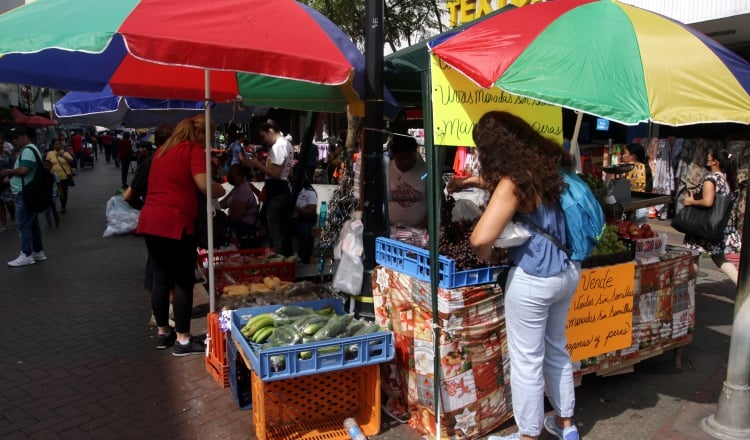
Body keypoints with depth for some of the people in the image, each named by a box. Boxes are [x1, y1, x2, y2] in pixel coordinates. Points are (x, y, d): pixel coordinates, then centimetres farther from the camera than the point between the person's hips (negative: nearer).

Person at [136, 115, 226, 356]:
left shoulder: (162, 150, 21)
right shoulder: (194, 150, -3)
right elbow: (203, 184, -16)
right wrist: (220, 190, 2)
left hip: (150, 220, 8)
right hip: (174, 222, -8)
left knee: (160, 278, 15)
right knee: (183, 281, 1)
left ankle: (162, 332, 25)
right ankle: (183, 340, 6)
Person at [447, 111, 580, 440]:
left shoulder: (514, 184, -21)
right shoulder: (549, 162, 3)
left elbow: (480, 239, -29)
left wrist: (488, 257, -9)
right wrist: (472, 181, 20)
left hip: (534, 280, -9)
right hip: (568, 271, 9)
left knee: (526, 361, 9)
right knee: (556, 349, 24)